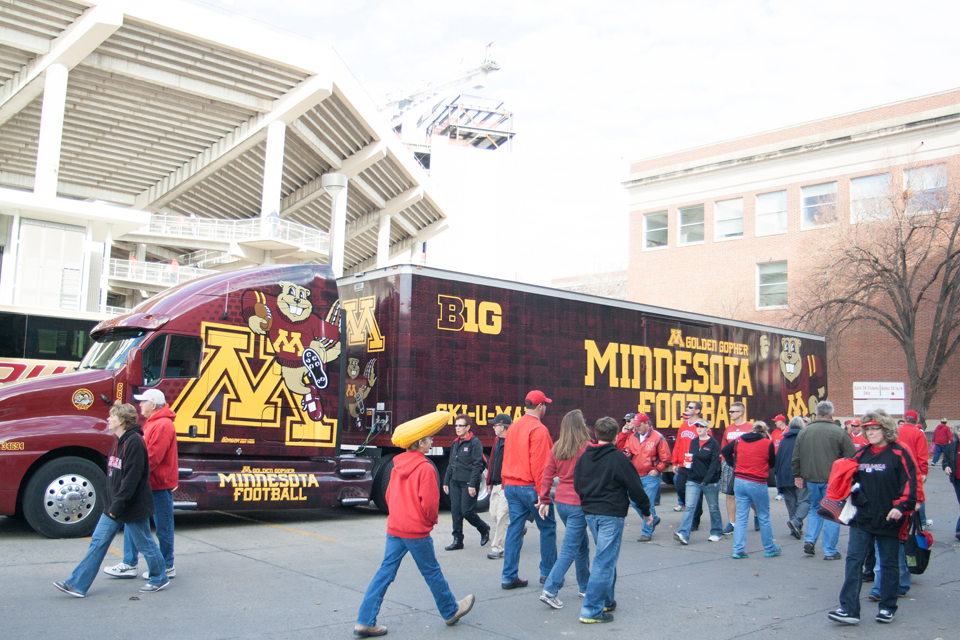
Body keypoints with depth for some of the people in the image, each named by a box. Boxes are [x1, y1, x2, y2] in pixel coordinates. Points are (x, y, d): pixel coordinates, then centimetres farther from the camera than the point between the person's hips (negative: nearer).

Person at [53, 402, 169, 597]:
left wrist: (117, 506, -22)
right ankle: (77, 584, 16)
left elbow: (132, 478, -24)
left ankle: (160, 579, 21)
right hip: (114, 506, 9)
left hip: (133, 507, -9)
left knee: (145, 543, 5)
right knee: (98, 542, 10)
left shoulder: (134, 441, -21)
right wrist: (111, 504, 15)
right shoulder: (119, 441, 10)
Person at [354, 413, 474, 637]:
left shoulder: (397, 465, 7)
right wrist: (432, 520, 1)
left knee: (385, 572, 6)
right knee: (432, 572, 10)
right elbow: (429, 502, -17)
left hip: (394, 528, 6)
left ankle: (365, 621, 3)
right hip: (417, 530, -6)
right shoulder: (426, 468, -15)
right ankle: (451, 611, 29)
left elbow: (389, 495, 13)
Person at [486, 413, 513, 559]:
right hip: (496, 485, 10)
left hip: (506, 486, -10)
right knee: (494, 514, 13)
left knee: (502, 517, -5)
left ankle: (497, 548, 1)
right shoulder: (497, 440, 15)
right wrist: (489, 482, 21)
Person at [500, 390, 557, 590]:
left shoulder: (513, 427, 11)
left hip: (511, 486, 7)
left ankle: (509, 577, 9)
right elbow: (540, 464, -17)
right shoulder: (538, 429, -13)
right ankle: (548, 573, 15)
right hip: (531, 487, -7)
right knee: (547, 527, 8)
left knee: (514, 529, 9)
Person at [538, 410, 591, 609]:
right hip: (579, 504, -7)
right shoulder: (587, 448, -13)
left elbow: (547, 475, 5)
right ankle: (550, 590, -7)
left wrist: (544, 500, 11)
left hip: (561, 502, 7)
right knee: (569, 550, -2)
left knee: (582, 545, 21)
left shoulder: (557, 448, 4)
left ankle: (585, 586, 32)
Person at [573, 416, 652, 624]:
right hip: (611, 515, -7)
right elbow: (635, 487, -7)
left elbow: (577, 485, 13)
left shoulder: (584, 457, 6)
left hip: (590, 513, 7)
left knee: (606, 558, 21)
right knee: (605, 562, -4)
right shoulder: (617, 458, -12)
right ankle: (591, 610, -6)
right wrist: (646, 511, 5)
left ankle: (606, 601, 26)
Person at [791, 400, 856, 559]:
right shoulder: (839, 432, -9)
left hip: (811, 479, 4)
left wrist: (798, 475, 18)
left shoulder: (804, 432, 4)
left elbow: (795, 457, 9)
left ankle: (810, 540, 8)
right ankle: (830, 551, 7)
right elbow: (852, 457, -5)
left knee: (815, 508, 21)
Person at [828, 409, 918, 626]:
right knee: (853, 560, -4)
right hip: (862, 519, 4)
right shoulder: (861, 454, 9)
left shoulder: (898, 454, -6)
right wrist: (849, 496, 7)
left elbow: (909, 483, -10)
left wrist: (901, 506, -20)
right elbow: (851, 479, 20)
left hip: (888, 520, -4)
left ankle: (887, 608, 24)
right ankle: (849, 609, -5)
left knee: (888, 564, 9)